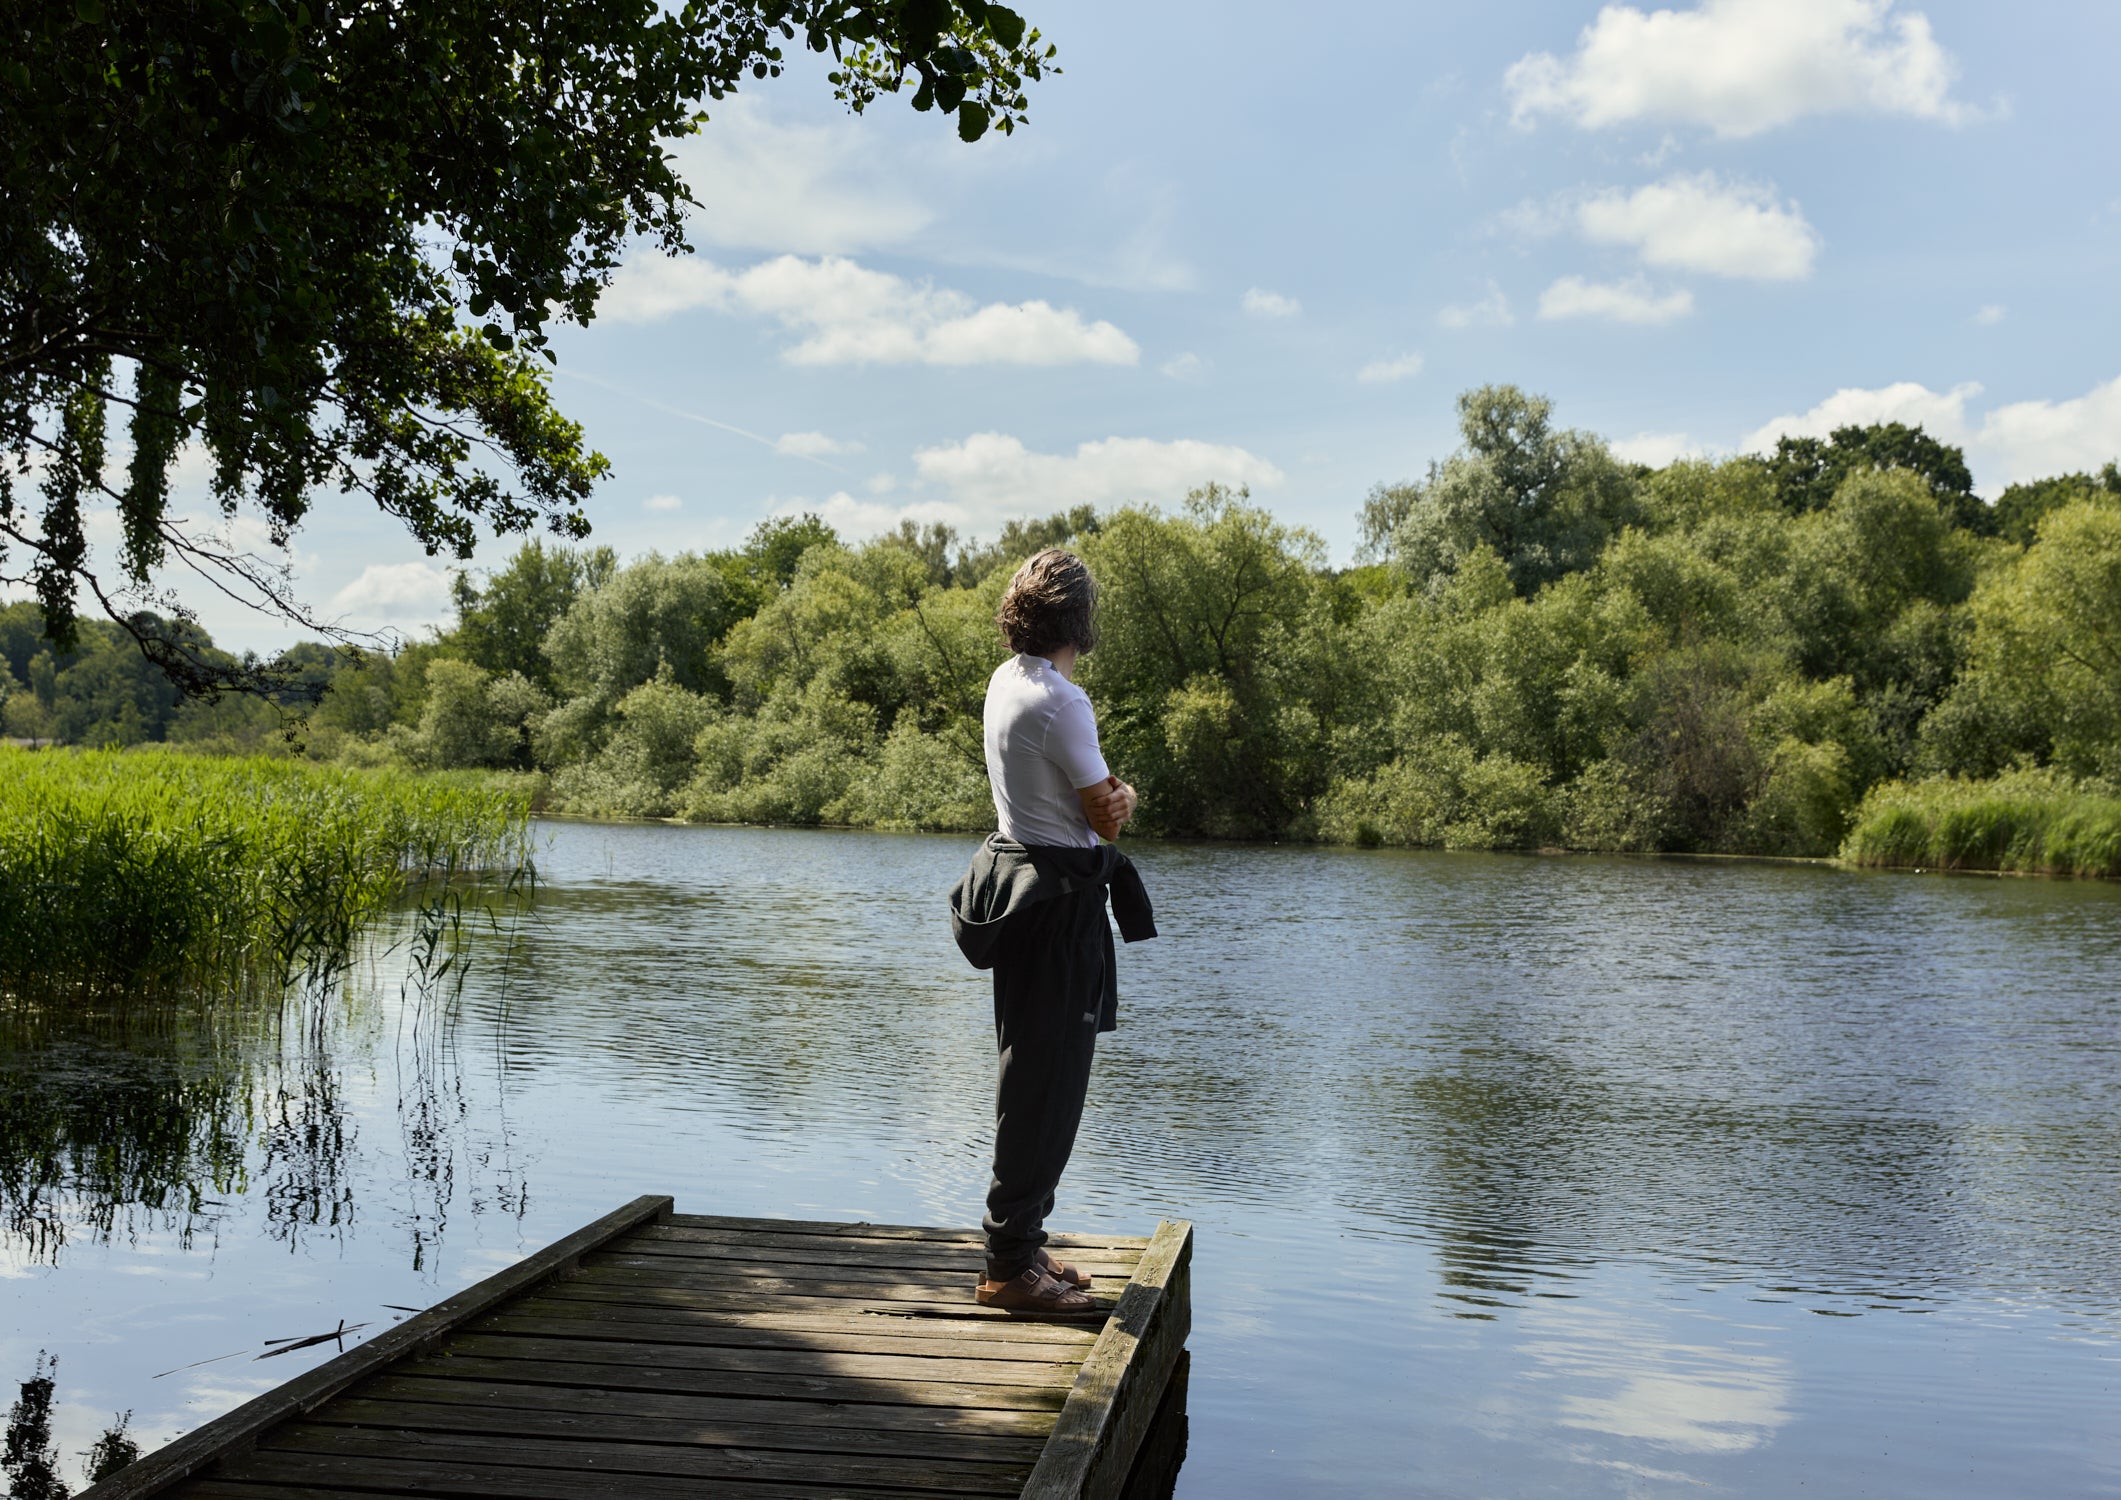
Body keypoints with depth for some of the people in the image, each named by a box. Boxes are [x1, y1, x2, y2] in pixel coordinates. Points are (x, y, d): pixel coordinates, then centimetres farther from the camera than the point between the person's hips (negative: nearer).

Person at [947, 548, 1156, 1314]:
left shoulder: (1006, 682, 10)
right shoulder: (1058, 700, -19)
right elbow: (1108, 815, -14)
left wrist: (1108, 793, -2)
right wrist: (1123, 796, 7)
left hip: (1019, 882, 10)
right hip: (1058, 899, -10)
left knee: (1034, 1078, 17)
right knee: (1047, 1084, -4)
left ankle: (1021, 1246, 26)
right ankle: (1011, 1265, 1)